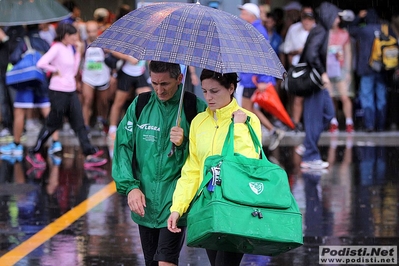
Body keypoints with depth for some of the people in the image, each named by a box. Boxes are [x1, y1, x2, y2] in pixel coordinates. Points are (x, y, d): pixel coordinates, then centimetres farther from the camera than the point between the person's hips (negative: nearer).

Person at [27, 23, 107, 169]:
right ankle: (33, 153, 16)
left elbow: (73, 71, 11)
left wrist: (78, 52, 7)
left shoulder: (70, 48, 11)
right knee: (53, 124, 3)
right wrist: (55, 70, -15)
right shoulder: (57, 48, -14)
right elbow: (41, 63, -28)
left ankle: (90, 155, 1)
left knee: (79, 125, 3)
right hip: (58, 91, -8)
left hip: (71, 91, 8)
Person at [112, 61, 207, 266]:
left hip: (175, 202, -4)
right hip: (144, 203, 4)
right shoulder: (140, 105, 5)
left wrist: (184, 144, -21)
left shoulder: (196, 108, -4)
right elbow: (123, 146, 2)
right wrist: (130, 186, -9)